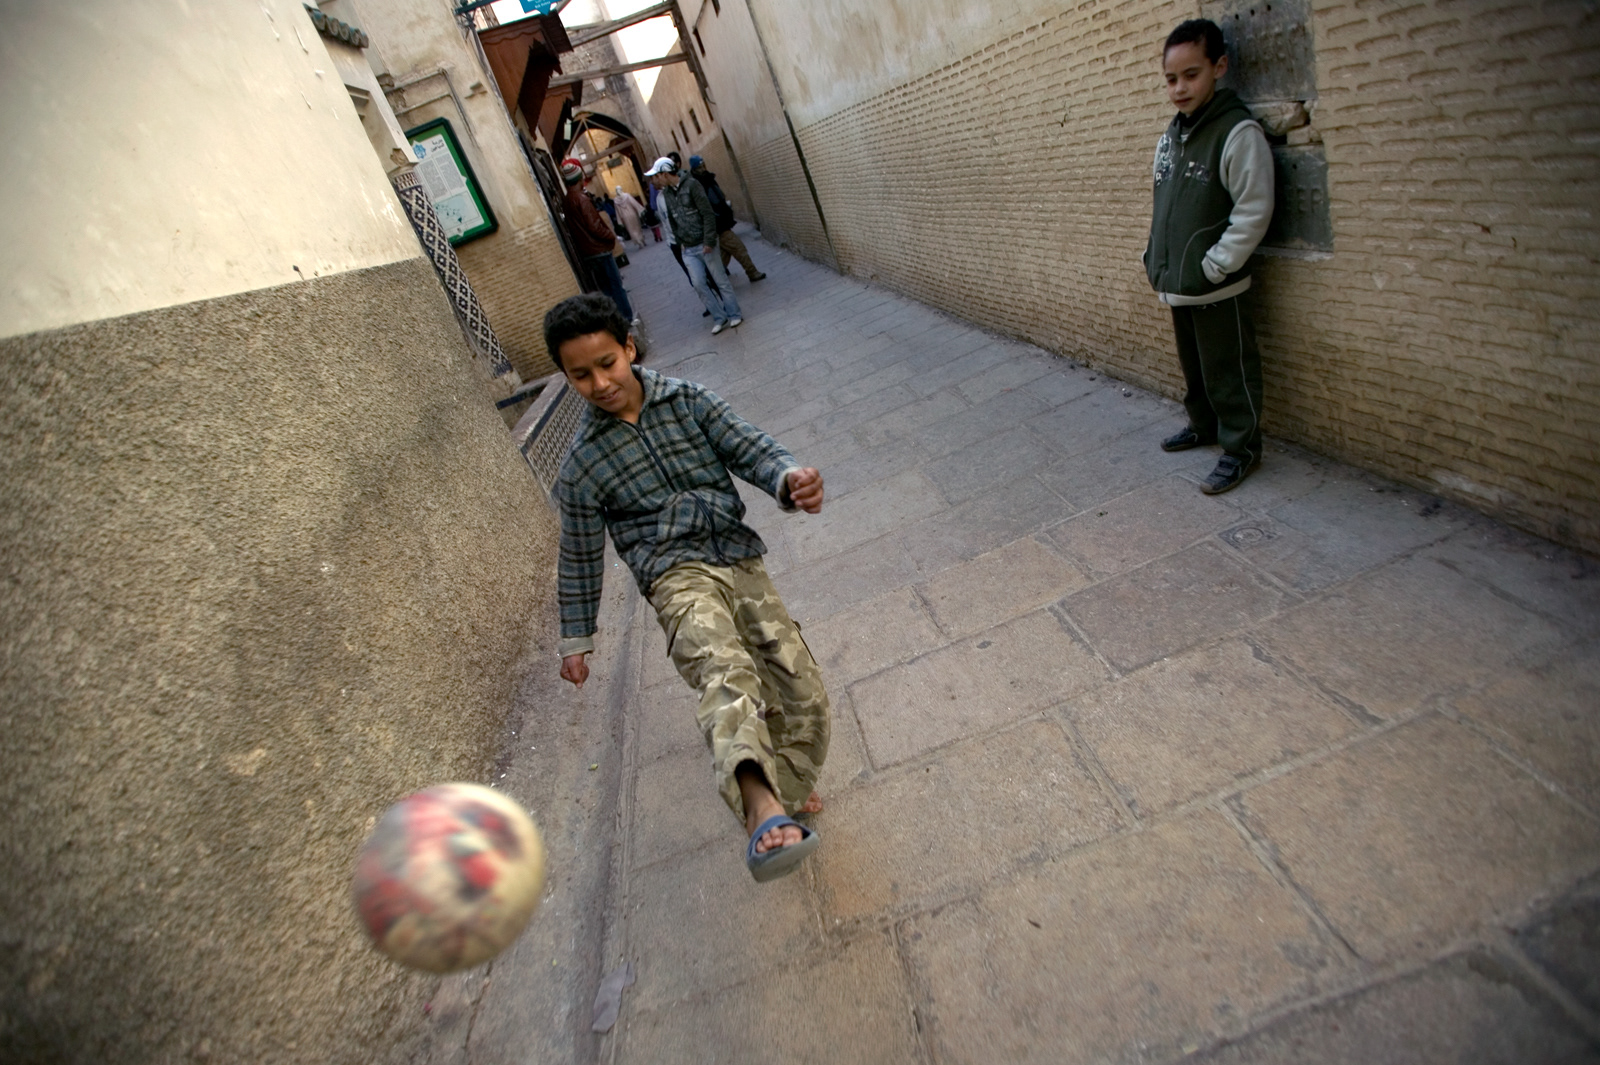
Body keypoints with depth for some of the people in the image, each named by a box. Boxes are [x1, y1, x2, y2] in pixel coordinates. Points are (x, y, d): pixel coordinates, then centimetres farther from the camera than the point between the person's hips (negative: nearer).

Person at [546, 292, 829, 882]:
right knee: (724, 669, -35)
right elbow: (580, 557, 11)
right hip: (678, 575, -3)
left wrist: (790, 478, -25)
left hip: (742, 565, 4)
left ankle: (776, 792, 27)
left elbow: (750, 448, -2)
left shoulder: (688, 400, 7)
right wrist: (576, 638, 18)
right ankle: (762, 808, -56)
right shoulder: (582, 463, 2)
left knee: (805, 694, 0)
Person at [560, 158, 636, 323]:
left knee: (605, 287, 14)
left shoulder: (566, 201, 8)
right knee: (616, 285, 1)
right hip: (598, 250, -8)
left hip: (585, 252, 8)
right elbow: (594, 226, -20)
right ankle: (627, 318, 6)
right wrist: (612, 235, -4)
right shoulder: (581, 199, -17)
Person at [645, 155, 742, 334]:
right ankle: (720, 318, 10)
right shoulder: (667, 193, 7)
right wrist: (680, 242, 9)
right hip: (688, 249, 6)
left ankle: (734, 315, 16)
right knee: (699, 284, 0)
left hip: (704, 244, -6)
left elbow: (708, 214, -15)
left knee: (721, 281, 3)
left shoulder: (691, 185, -12)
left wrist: (709, 241, -18)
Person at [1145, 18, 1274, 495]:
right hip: (1176, 284, 7)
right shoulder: (1171, 134, 9)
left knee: (1228, 372, 1)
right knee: (1193, 365, 21)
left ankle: (1242, 448, 15)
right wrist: (1156, 257, 11)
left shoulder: (1238, 132, -13)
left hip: (1216, 288, -7)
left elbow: (1253, 214, -15)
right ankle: (1203, 425, 39)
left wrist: (1212, 268, -16)